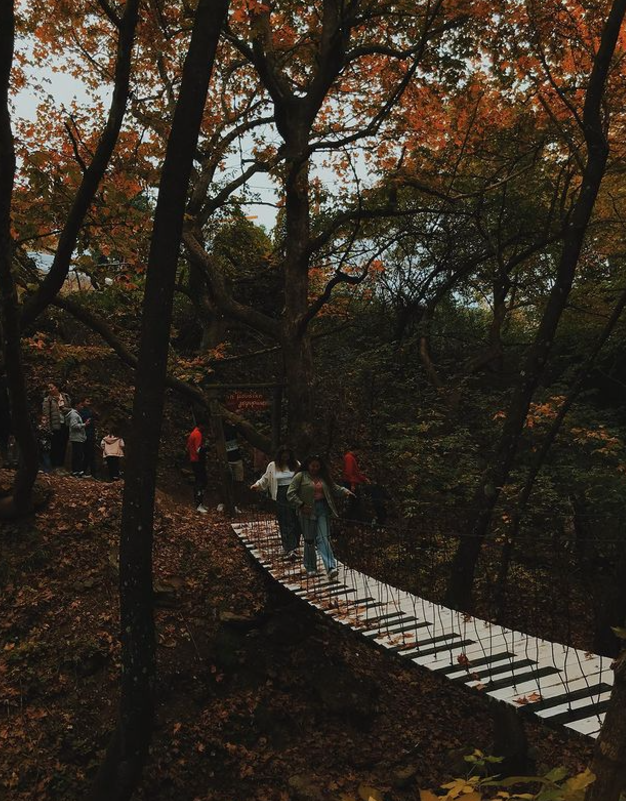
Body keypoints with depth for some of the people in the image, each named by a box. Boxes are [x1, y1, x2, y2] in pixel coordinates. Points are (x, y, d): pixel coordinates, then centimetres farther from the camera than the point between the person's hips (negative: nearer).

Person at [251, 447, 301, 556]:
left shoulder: (296, 465, 8)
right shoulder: (272, 466, 6)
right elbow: (265, 479, 13)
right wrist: (257, 485, 0)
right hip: (281, 497, -1)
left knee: (296, 522, 3)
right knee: (285, 523, -4)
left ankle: (293, 546, 18)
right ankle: (290, 549, -3)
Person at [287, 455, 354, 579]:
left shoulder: (323, 477, 10)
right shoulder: (300, 476, -4)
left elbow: (334, 487, 13)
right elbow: (290, 493, -7)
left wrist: (345, 491, -6)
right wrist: (301, 505, -15)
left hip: (322, 509, 3)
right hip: (308, 511, -3)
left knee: (323, 538, -6)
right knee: (309, 540, 6)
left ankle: (331, 567, -16)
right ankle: (310, 568, 20)